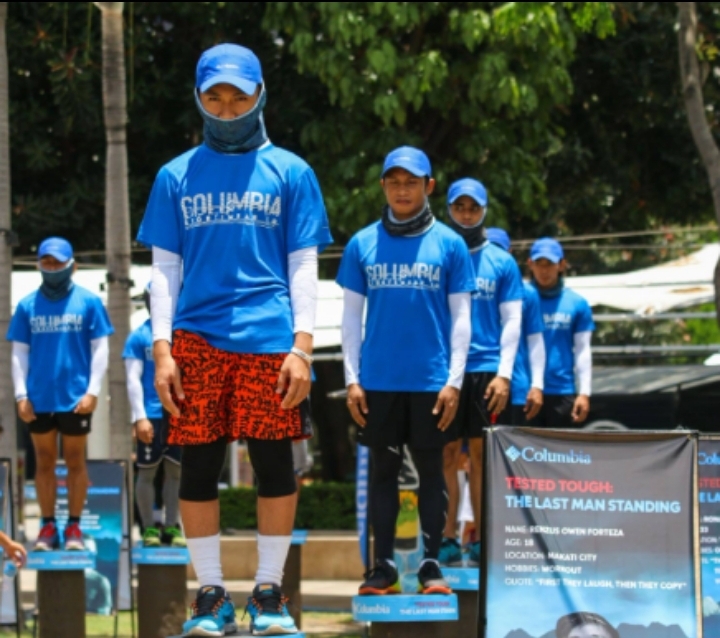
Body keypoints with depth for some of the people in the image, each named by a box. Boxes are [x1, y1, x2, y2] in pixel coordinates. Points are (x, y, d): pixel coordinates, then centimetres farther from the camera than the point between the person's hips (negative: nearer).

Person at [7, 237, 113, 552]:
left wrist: (92, 391, -7)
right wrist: (21, 394, 0)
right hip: (39, 399, 2)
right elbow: (19, 353, 8)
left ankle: (74, 527, 10)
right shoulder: (27, 306, 5)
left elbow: (100, 349, 1)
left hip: (75, 399, -2)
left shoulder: (88, 302, 0)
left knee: (75, 461, 5)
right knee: (44, 462, 7)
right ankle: (48, 527, 12)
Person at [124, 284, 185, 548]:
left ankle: (171, 526, 12)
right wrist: (140, 417, -12)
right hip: (152, 415, -4)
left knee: (175, 471, 6)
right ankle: (149, 527, 8)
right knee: (147, 472, 2)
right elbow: (133, 379, -5)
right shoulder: (139, 337, -1)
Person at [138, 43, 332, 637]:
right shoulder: (177, 177, 11)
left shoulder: (290, 173, 8)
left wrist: (302, 348, -5)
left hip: (270, 340, -1)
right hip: (197, 340, 1)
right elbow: (164, 270, 11)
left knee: (275, 465, -1)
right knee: (199, 467, 1)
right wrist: (162, 349, 0)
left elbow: (304, 268, 6)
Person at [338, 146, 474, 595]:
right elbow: (352, 315, 8)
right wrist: (352, 378, 2)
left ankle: (432, 565, 9)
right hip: (378, 381, 1)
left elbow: (461, 317, 2)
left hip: (431, 380, -1)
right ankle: (383, 567, 11)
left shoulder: (449, 245, 2)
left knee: (430, 469, 4)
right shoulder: (363, 245, 5)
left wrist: (454, 380, -5)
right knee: (384, 469, 6)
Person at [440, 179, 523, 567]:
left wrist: (503, 374, -4)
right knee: (447, 454, 0)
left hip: (486, 370, 0)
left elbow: (511, 322, 6)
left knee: (481, 453, 1)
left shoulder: (502, 263, 8)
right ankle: (448, 539, 2)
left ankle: (481, 539, 3)